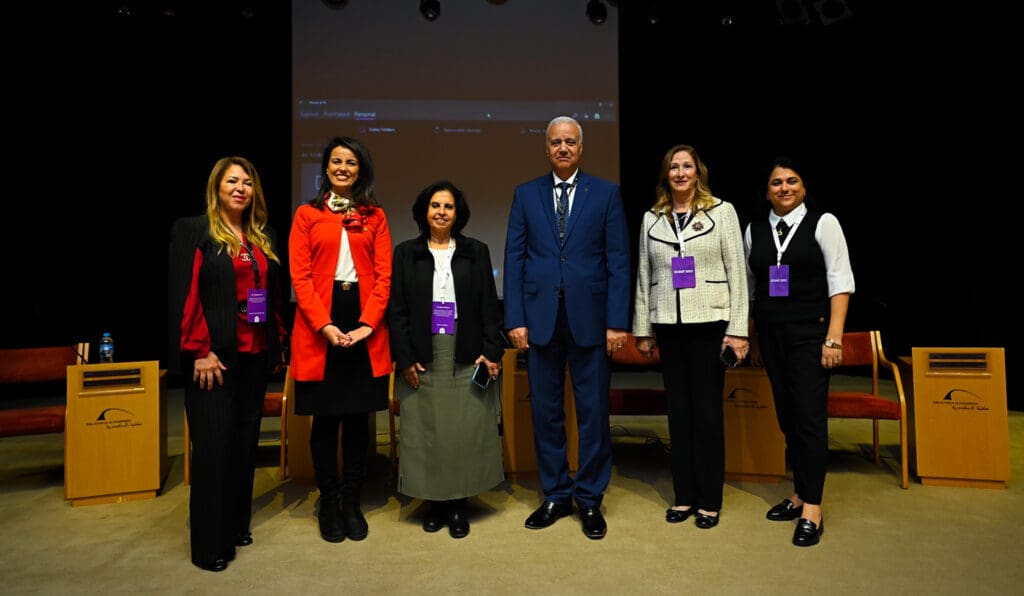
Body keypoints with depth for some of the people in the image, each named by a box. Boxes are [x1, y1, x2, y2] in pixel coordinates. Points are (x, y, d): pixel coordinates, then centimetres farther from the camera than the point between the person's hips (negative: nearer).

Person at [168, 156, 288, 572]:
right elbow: (183, 294, -9)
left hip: (255, 357, 5)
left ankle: (236, 526, 26)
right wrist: (200, 351, -15)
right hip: (214, 358, -5)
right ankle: (209, 544, 12)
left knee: (245, 442, 11)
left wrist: (278, 343, 10)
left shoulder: (264, 238, 13)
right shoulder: (192, 230, -3)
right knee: (213, 447, 0)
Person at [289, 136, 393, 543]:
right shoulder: (307, 215, 8)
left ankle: (352, 503, 19)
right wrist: (324, 325, -12)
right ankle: (328, 503, 19)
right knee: (325, 418, 4)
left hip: (365, 327, 1)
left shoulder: (375, 216, 11)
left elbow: (384, 274, 3)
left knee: (358, 417, 6)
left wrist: (368, 323, -9)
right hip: (319, 328, -1)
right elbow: (300, 275, -1)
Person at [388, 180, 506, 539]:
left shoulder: (476, 252, 9)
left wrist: (492, 351, -5)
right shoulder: (406, 253, 8)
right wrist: (404, 358, -6)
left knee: (466, 431, 1)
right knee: (426, 432, 4)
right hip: (423, 358, 0)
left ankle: (458, 506, 15)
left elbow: (490, 307, 5)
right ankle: (434, 503, 18)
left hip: (467, 358, 0)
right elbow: (397, 310, 3)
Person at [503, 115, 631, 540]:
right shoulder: (526, 195, 9)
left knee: (593, 412, 6)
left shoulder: (606, 194, 4)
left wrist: (617, 322, -7)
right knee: (545, 412, 9)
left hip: (589, 318, -1)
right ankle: (555, 496, 25)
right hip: (540, 318, 2)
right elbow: (514, 259, 4)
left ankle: (590, 499, 22)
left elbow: (618, 261, 0)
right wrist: (514, 320, -3)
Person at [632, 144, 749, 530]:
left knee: (708, 410, 2)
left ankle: (710, 501, 15)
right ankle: (684, 495, 20)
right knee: (678, 410, 8)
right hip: (668, 325, 3)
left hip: (709, 324, -3)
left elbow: (737, 272, -2)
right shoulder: (652, 219, 9)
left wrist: (737, 330, -7)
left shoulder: (722, 211, 1)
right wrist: (642, 329, 9)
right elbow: (643, 277, 11)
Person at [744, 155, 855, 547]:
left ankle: (812, 511, 2)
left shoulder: (823, 223, -1)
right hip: (770, 333, 4)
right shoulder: (754, 230, 10)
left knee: (809, 416, -6)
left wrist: (834, 337, -13)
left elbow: (840, 281, -6)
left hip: (810, 332, -4)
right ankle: (799, 494, 21)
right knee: (786, 415, 8)